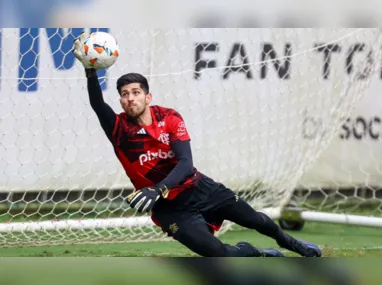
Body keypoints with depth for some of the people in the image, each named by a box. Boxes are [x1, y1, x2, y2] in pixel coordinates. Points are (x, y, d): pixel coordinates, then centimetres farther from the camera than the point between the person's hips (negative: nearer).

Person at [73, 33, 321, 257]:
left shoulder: (170, 118, -11)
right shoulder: (119, 129, -13)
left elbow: (186, 163, -21)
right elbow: (97, 105, -33)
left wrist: (159, 189, -40)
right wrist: (89, 68, -50)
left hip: (199, 188, 2)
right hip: (169, 207, -2)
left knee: (256, 220, 13)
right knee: (216, 252, -19)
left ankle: (290, 243, 47)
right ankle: (260, 254, 14)